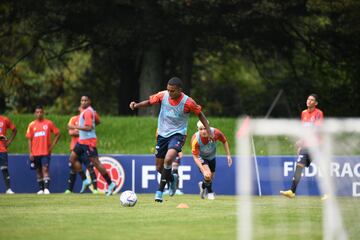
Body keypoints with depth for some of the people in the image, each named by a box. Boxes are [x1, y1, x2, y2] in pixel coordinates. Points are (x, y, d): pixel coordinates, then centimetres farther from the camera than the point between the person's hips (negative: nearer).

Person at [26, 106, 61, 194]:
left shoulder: (49, 123, 0)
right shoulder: (32, 125, 5)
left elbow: (57, 134, 5)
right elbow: (29, 139, 6)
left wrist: (52, 146, -3)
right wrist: (30, 152, -1)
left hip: (46, 151, -3)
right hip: (35, 153, 3)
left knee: (45, 169, -14)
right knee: (39, 170, 8)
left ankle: (46, 188, -19)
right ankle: (41, 189, 15)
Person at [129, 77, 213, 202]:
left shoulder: (187, 102, -16)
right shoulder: (163, 95, -9)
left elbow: (199, 114, -2)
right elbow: (149, 102, 5)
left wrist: (209, 131, -4)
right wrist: (137, 105, -14)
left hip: (177, 134, -4)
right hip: (162, 134, 4)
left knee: (168, 159, -30)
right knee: (159, 168, 9)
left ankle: (160, 191, -20)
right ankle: (172, 179, 44)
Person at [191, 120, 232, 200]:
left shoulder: (215, 133, -30)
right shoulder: (195, 139, -36)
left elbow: (224, 141, -8)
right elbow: (195, 157, -30)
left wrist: (228, 155, -9)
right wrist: (204, 171, -40)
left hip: (212, 157, 4)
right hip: (201, 157, -3)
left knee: (211, 178, 15)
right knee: (208, 175, -23)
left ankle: (203, 185, 52)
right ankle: (210, 192, 8)